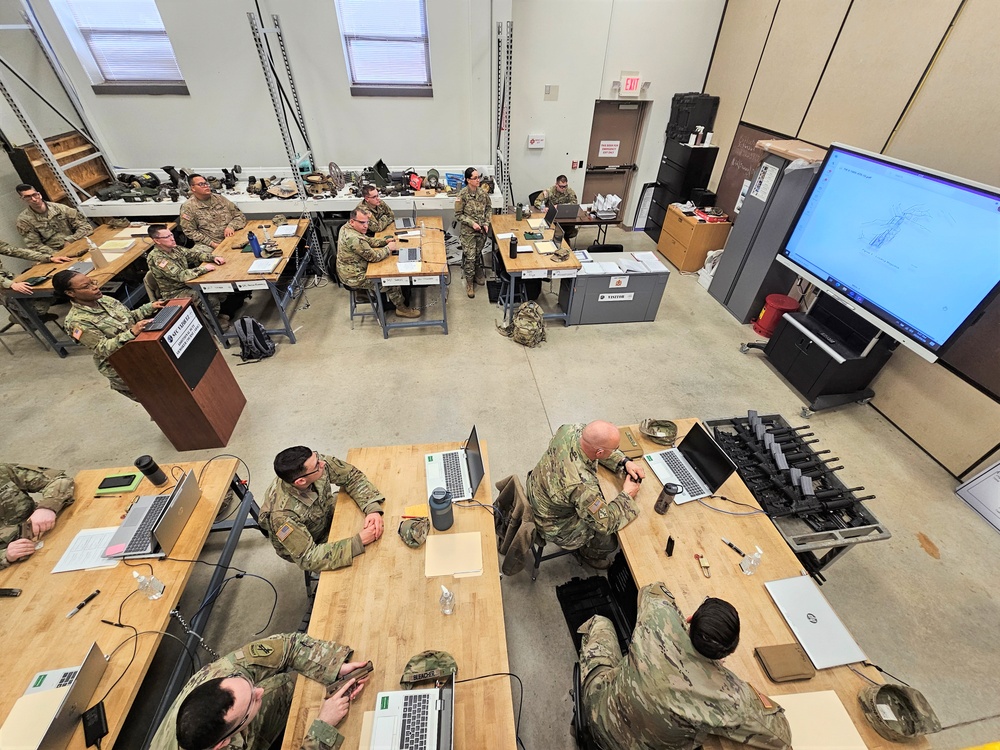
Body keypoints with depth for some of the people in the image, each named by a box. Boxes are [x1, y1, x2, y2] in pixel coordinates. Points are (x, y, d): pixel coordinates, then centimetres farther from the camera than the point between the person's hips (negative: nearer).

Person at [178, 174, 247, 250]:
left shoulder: (220, 199, 14)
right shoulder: (188, 207, 4)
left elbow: (240, 216, 13)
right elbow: (190, 231, -1)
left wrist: (231, 226, -9)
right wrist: (212, 243, -14)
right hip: (207, 245, -3)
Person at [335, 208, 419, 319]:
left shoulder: (347, 228, 0)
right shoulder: (354, 239, -32)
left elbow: (368, 240, 12)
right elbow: (374, 257, -25)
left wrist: (385, 241, -2)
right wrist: (388, 248, -10)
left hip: (350, 270, 10)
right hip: (354, 278, -10)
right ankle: (402, 308, 13)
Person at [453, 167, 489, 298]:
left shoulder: (483, 192, -4)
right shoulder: (462, 195, -16)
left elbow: (489, 208, 9)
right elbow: (458, 215, -10)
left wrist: (486, 223, -5)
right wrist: (472, 223, -21)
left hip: (482, 230, 4)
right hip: (468, 231, -4)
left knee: (478, 254, 18)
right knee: (470, 257, -2)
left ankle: (478, 273, 39)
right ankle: (469, 282, 13)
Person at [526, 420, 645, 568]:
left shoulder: (569, 431, -25)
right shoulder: (582, 484, -43)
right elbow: (606, 523, -25)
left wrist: (625, 462, -10)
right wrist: (626, 495, -12)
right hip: (557, 526, -7)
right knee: (611, 541, 6)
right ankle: (588, 553, 38)